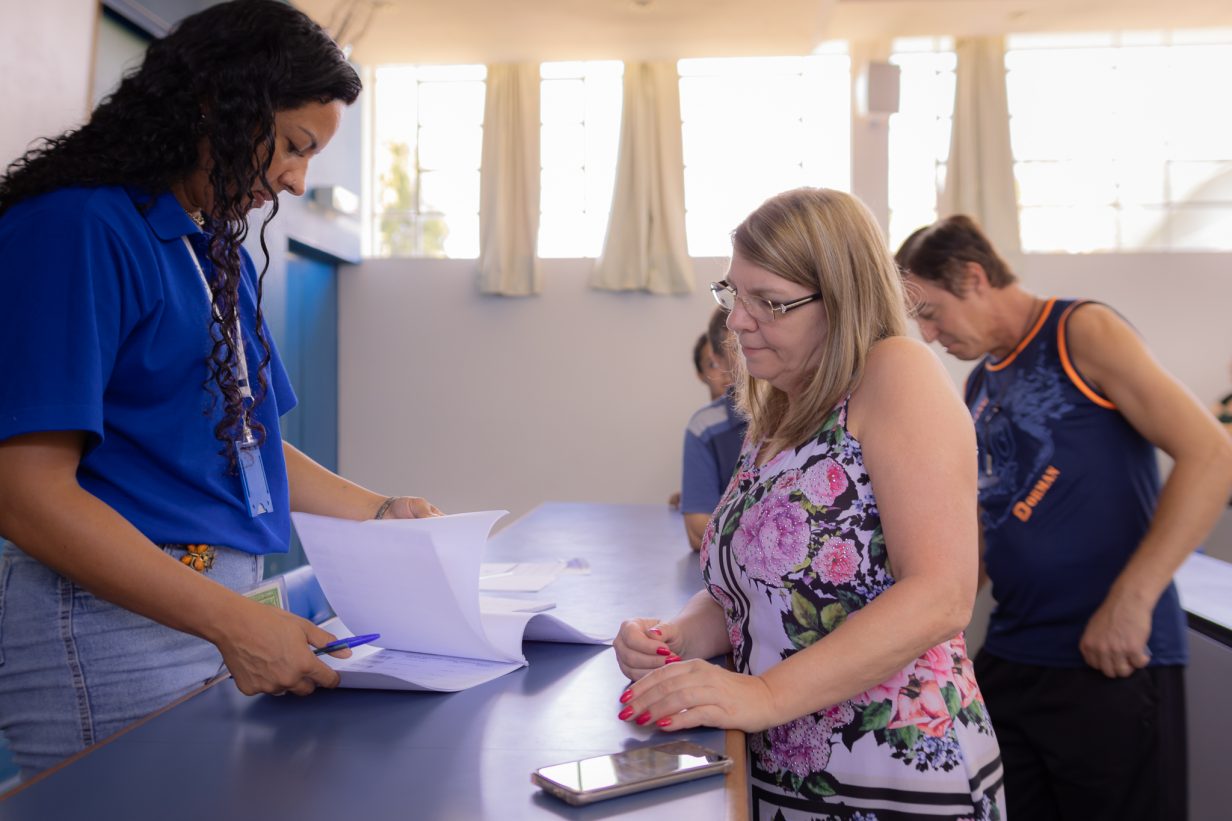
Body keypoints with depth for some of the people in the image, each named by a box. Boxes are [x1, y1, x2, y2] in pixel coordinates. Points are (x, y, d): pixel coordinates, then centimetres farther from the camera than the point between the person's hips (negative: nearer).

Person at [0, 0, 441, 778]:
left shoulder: (222, 251, 11)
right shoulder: (75, 227, -14)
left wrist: (376, 511, 8)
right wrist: (231, 623, -24)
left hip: (230, 605, 8)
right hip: (116, 620, -8)